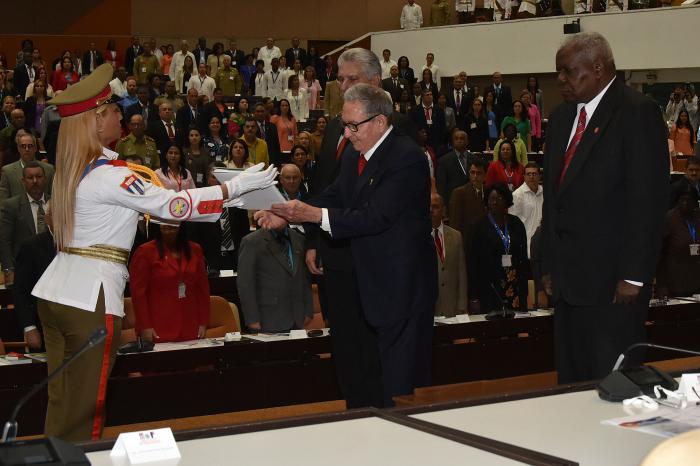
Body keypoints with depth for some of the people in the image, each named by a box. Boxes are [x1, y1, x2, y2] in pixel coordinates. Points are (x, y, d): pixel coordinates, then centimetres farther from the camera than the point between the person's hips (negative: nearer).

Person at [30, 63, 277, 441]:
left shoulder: (73, 169, 12)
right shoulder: (107, 175, -17)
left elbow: (147, 202, 18)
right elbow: (170, 205, -17)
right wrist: (237, 186, -10)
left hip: (54, 292, 9)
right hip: (91, 297, -9)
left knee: (62, 403, 14)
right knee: (84, 410, 1)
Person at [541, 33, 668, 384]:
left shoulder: (638, 113, -8)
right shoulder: (561, 117, 16)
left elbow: (648, 199, -14)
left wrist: (633, 275, -17)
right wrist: (549, 267, 14)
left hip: (612, 278, -7)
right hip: (568, 277, 8)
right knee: (570, 379, 10)